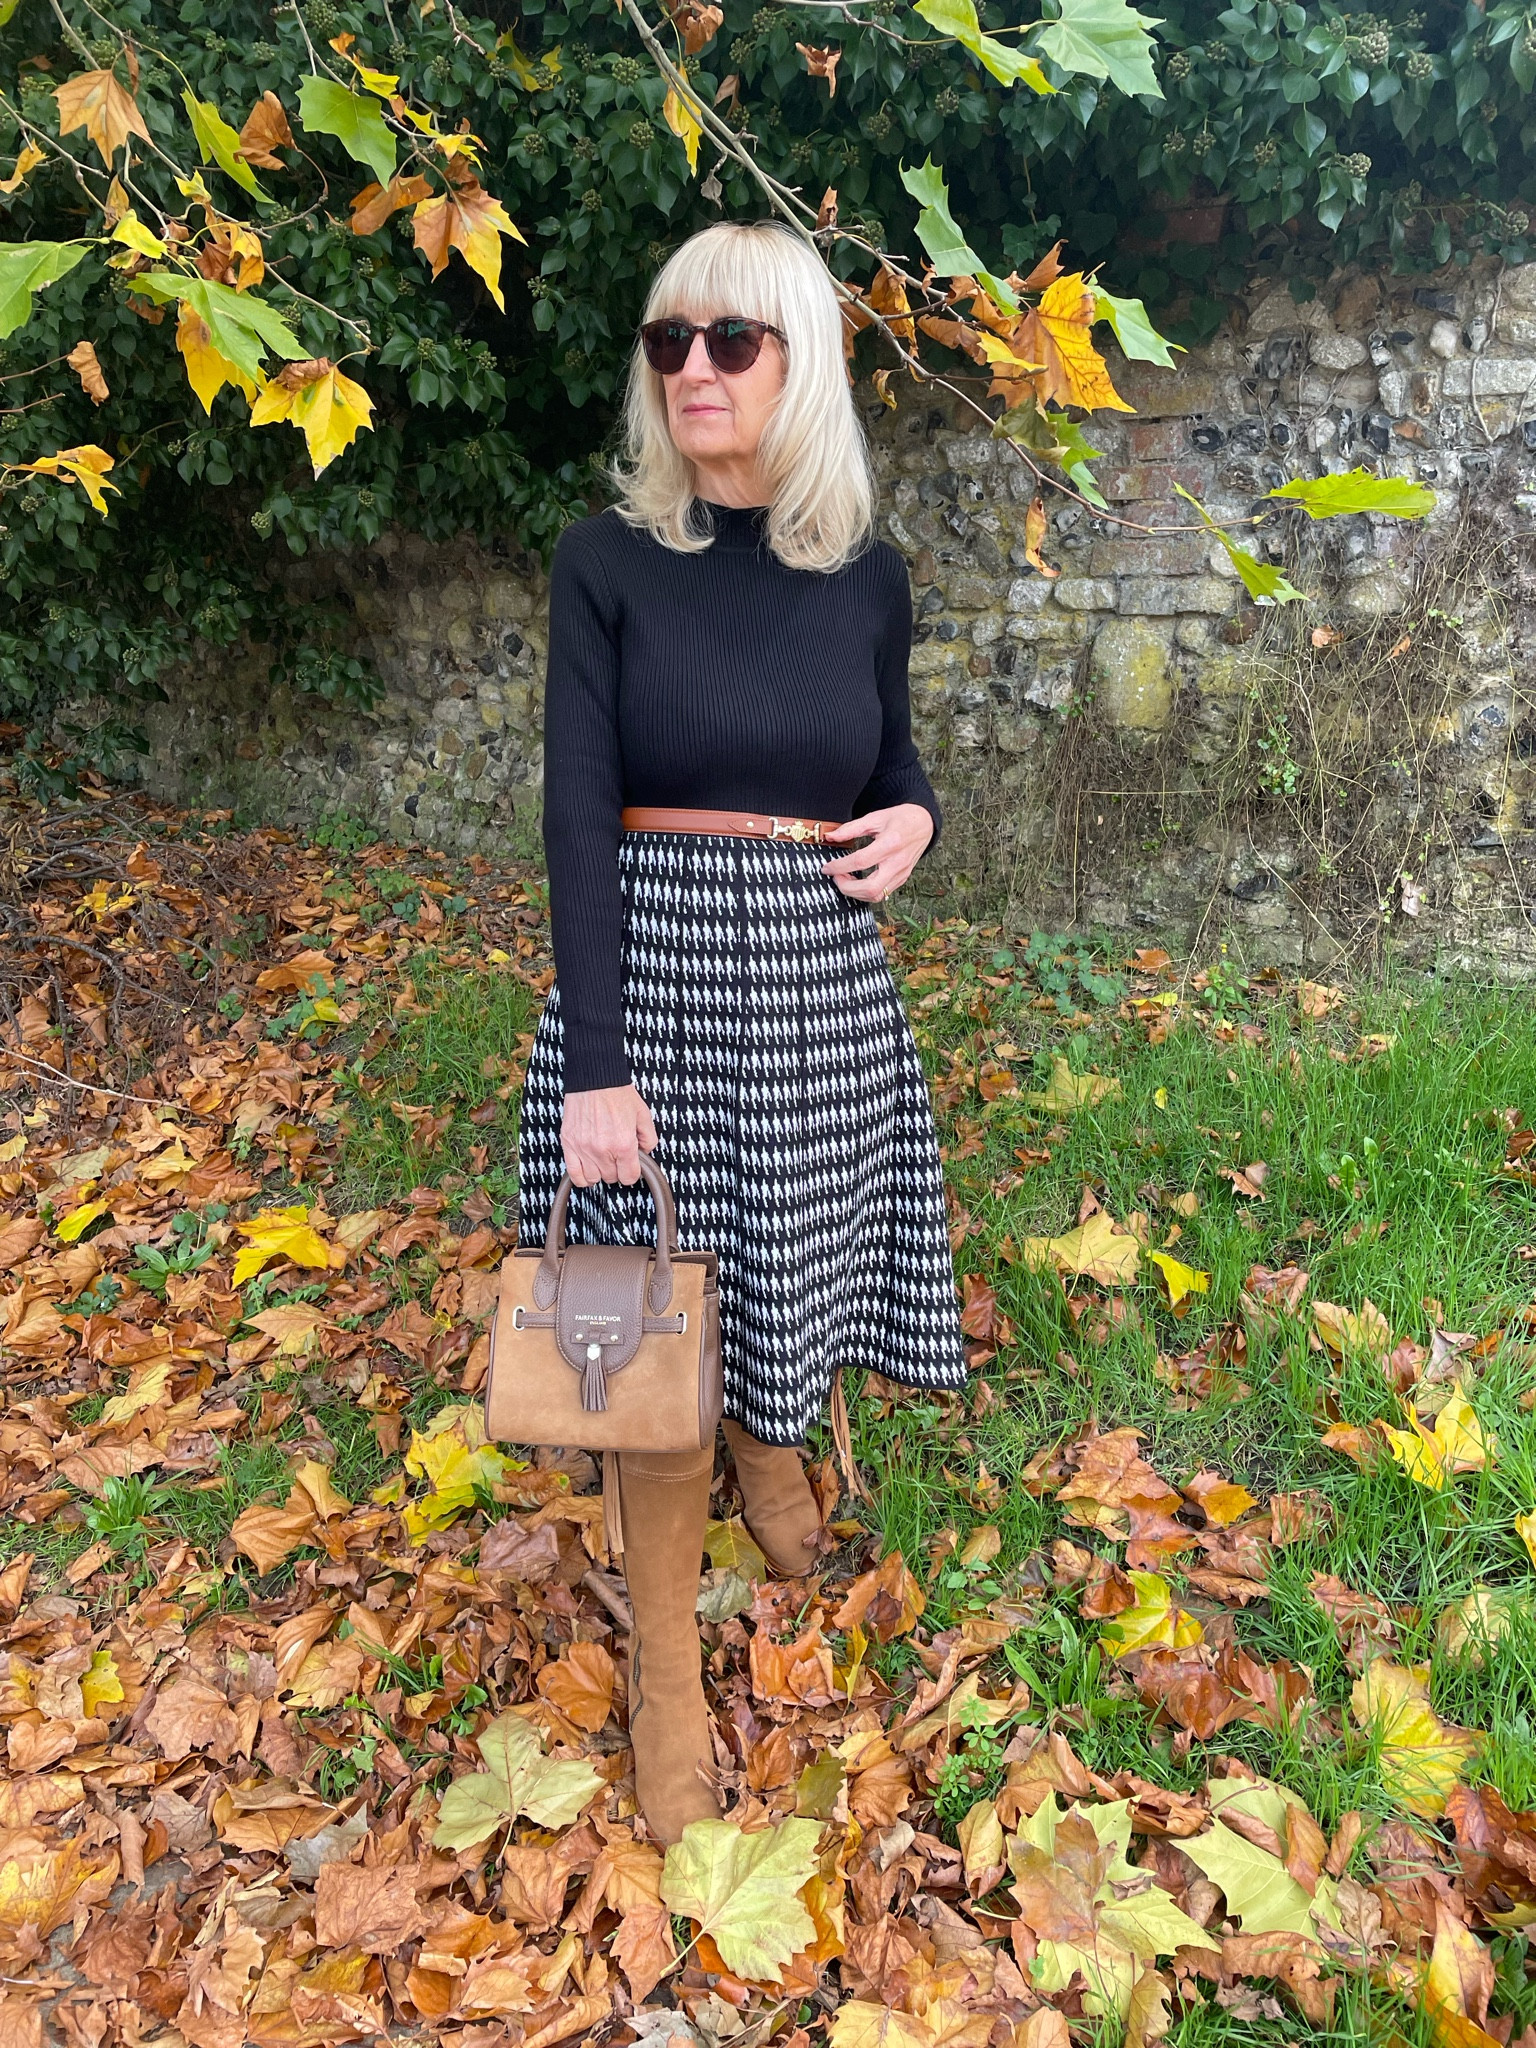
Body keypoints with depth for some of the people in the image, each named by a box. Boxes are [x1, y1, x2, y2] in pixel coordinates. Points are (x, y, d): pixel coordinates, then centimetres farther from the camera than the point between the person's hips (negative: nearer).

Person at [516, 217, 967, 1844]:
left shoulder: (866, 577, 5)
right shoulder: (606, 563, -4)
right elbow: (579, 815, -12)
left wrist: (914, 818, -8)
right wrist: (595, 1064, -19)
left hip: (821, 979, 3)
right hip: (649, 967, -3)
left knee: (794, 1255, 17)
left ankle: (771, 1450, 52)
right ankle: (664, 1661, 23)